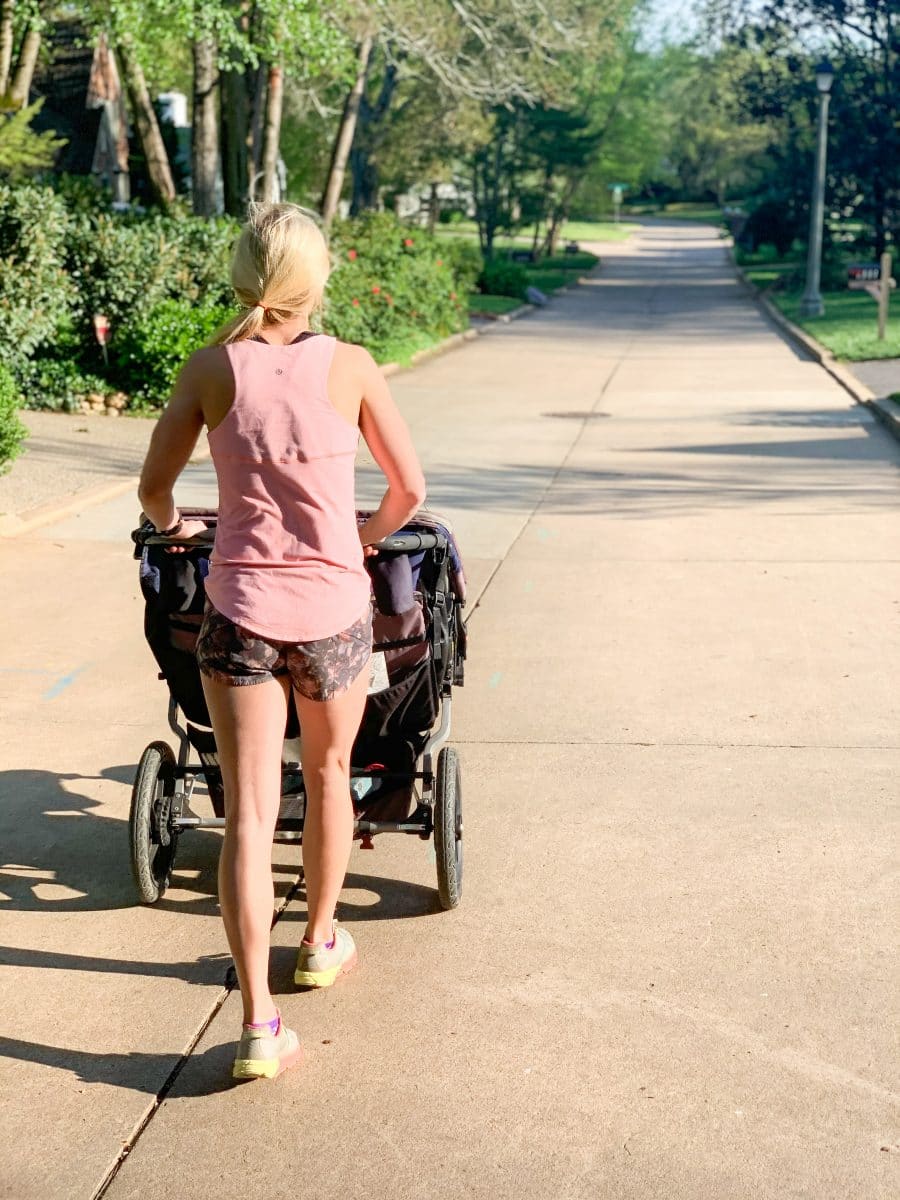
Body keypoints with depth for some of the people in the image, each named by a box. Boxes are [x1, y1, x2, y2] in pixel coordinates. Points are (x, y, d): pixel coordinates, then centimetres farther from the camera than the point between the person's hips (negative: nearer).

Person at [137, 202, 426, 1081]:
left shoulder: (211, 367, -3)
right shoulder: (347, 366, -4)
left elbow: (153, 487, 3)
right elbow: (410, 489, 2)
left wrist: (172, 527, 26)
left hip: (240, 610, 0)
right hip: (332, 610, 0)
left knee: (248, 813, 1)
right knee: (328, 776, 24)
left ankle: (259, 1024, -2)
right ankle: (321, 942, 42)